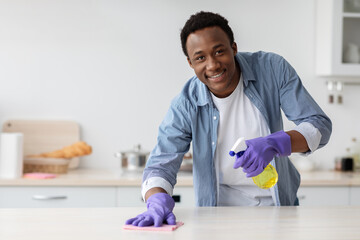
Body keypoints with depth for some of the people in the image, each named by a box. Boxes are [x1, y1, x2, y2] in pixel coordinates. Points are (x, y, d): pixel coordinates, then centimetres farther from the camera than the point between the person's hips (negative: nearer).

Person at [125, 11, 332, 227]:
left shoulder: (272, 69, -11)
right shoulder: (186, 105, -12)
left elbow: (320, 125, -12)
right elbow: (161, 164, -14)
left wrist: (273, 144, -31)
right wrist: (157, 202, -37)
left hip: (278, 202, -1)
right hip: (221, 208, 1)